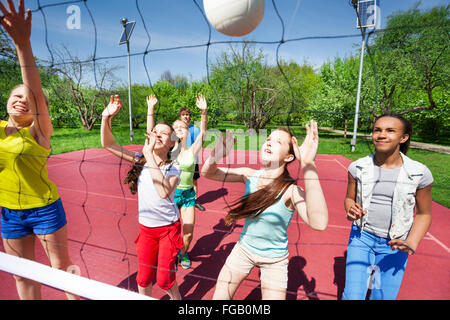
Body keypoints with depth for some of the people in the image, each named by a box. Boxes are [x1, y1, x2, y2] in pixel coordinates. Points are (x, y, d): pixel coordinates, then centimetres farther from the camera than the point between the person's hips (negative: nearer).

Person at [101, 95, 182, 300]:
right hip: (146, 229, 3)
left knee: (164, 279, 7)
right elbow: (108, 144, -8)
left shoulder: (173, 168, -16)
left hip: (168, 228, -3)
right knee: (144, 278, 15)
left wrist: (150, 156, -35)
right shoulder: (140, 160, -6)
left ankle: (176, 298, 39)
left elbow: (164, 192, -35)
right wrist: (106, 117, -24)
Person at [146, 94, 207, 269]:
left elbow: (202, 132, -15)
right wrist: (151, 108, -20)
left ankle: (183, 253, 38)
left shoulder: (193, 150, -1)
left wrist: (204, 112, -28)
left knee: (188, 232, 5)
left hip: (188, 194, 1)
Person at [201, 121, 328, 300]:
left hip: (274, 261, -3)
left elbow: (319, 223, -46)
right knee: (219, 297, 12)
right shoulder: (250, 175, -13)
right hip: (243, 249, 4)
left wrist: (308, 165, -54)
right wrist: (217, 155, -32)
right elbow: (208, 173, -8)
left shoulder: (291, 190, -27)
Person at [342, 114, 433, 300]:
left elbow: (424, 214, 0)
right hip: (361, 236, 0)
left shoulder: (420, 173, -11)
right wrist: (351, 211, -19)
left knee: (384, 296, 13)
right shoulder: (358, 167, -9)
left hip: (394, 244, 0)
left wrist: (412, 243, -15)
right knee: (352, 296, 2)